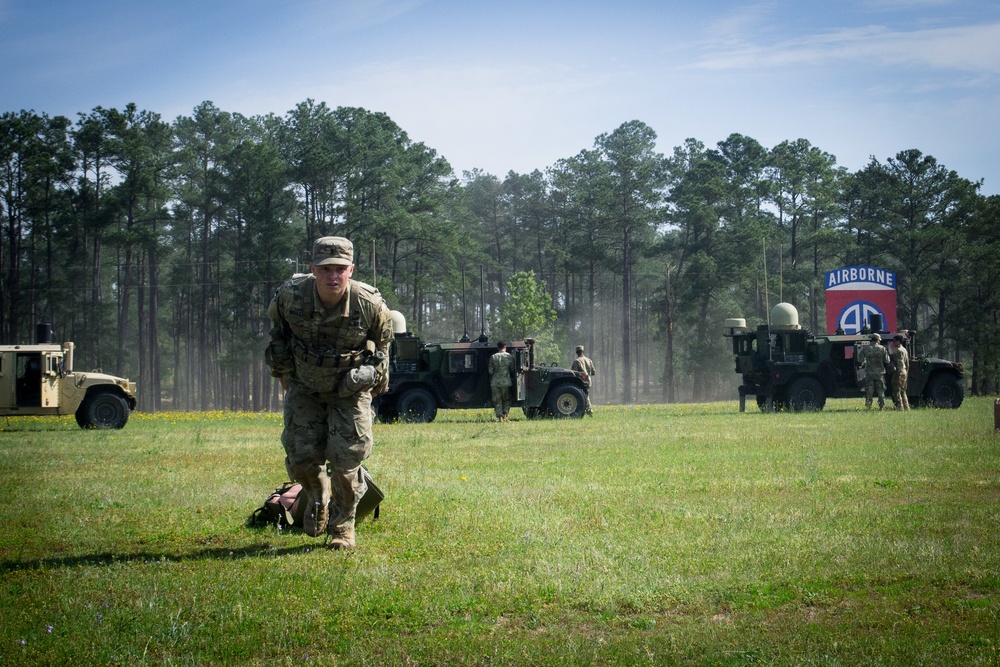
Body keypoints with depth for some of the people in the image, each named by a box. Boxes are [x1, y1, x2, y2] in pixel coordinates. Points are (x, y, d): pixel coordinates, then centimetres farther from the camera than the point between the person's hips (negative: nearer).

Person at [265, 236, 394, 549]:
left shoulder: (369, 304, -24)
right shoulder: (290, 296, -22)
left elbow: (382, 339, 1)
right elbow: (277, 330, 3)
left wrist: (372, 377, 8)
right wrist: (284, 374, 10)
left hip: (351, 390, -1)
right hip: (304, 387, 2)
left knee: (345, 459, -7)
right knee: (301, 457, -2)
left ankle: (343, 527, 14)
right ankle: (317, 500, 33)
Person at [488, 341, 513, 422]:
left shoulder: (493, 357, -3)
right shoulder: (509, 356, -2)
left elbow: (490, 371, -1)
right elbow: (512, 369, 4)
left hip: (495, 382, 0)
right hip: (506, 382, 0)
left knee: (497, 400, 5)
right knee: (506, 400, 12)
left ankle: (500, 417, 0)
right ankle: (505, 416, 1)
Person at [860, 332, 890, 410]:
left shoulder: (866, 348, -3)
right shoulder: (882, 349, -5)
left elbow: (862, 360, 1)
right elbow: (887, 361, -1)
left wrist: (864, 364, 23)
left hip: (869, 372, 0)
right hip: (880, 373, 0)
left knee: (869, 392, 4)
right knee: (881, 391, 9)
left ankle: (868, 406, 0)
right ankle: (882, 406, 9)